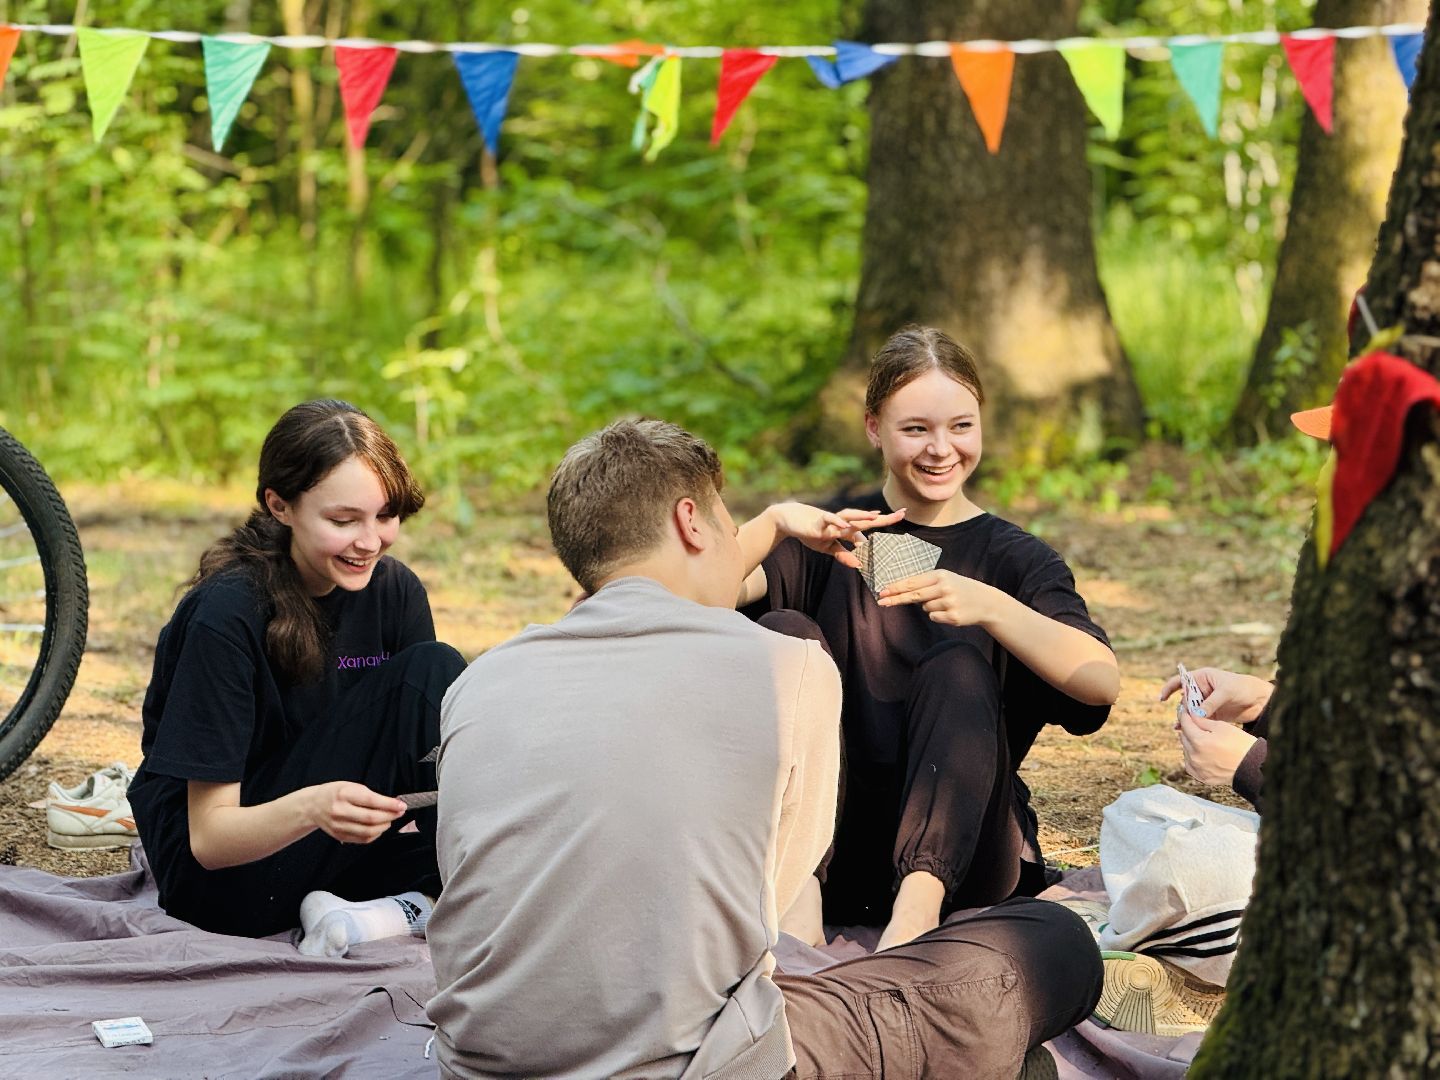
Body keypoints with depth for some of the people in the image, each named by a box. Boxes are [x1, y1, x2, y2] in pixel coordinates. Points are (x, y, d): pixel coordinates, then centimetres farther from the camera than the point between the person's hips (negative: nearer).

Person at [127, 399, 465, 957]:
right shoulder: (227, 614, -20)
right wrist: (313, 808, -40)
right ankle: (418, 908, -23)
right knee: (425, 672, -22)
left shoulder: (395, 592, -3)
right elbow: (209, 837, -20)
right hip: (214, 876, -6)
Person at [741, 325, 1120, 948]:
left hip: (957, 848, -1)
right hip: (837, 859, 1)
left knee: (958, 663, -23)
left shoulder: (1015, 559, 5)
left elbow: (1102, 683, -15)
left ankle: (920, 899, -41)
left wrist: (989, 607, -30)